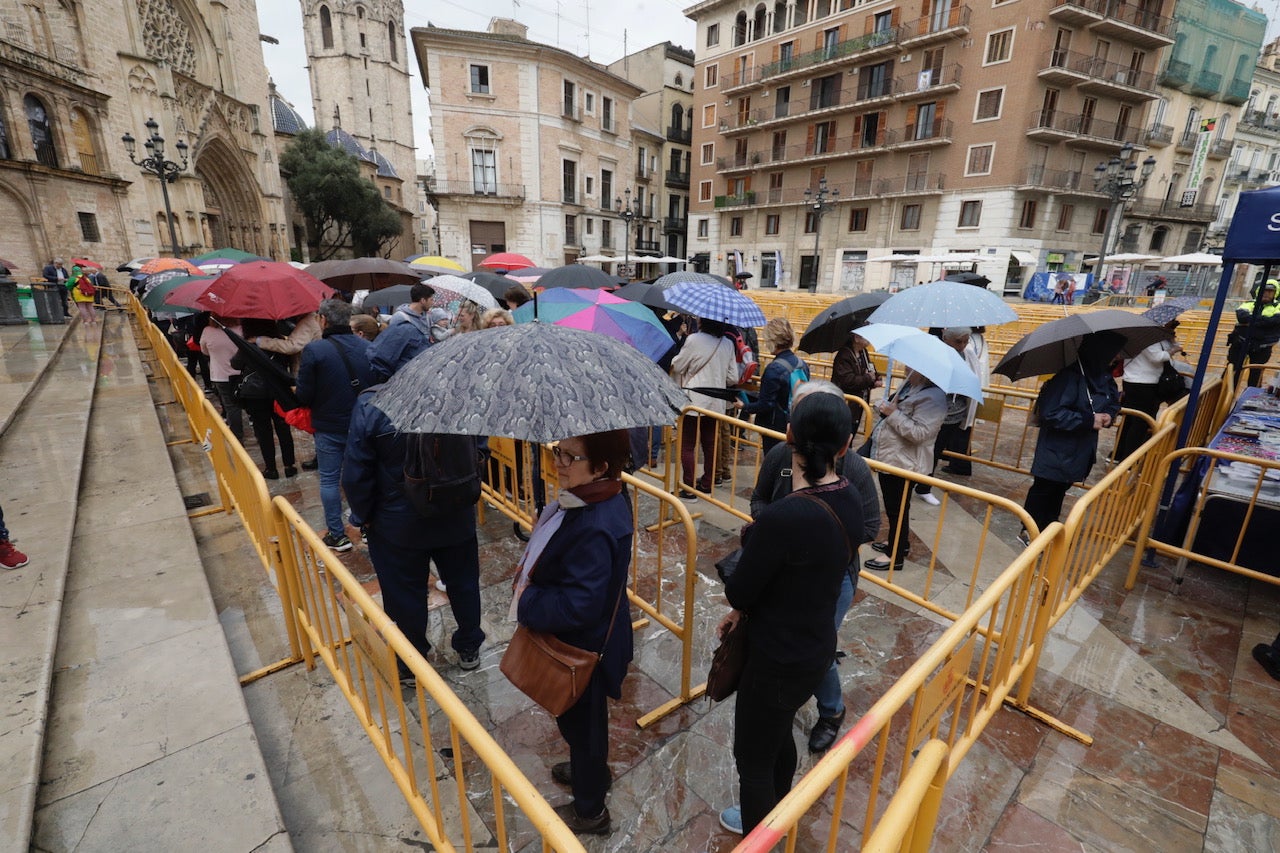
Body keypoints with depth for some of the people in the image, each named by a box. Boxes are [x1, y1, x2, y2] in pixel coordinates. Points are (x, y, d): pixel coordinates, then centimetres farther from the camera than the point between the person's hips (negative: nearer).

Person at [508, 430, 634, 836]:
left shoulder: (595, 529, -38)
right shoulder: (601, 495, -9)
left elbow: (577, 606, -35)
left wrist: (527, 601, -22)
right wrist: (532, 571, 0)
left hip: (582, 648, -8)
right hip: (588, 637, 8)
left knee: (580, 720, 18)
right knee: (582, 718, 32)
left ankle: (589, 810, 46)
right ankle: (591, 770, 60)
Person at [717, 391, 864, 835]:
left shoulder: (785, 516, -35)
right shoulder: (849, 503, -8)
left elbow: (738, 590, -21)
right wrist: (742, 609, 2)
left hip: (778, 659, -8)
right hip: (817, 648, 8)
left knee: (753, 753, 21)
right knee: (779, 735, 32)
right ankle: (774, 816, 59)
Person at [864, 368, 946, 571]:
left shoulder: (933, 397, -21)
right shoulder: (908, 386, 8)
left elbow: (919, 433, -28)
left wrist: (893, 413, -25)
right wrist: (884, 408, 5)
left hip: (902, 463, -10)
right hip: (888, 458, 10)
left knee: (897, 509, 4)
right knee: (892, 507, 24)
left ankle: (895, 556, 19)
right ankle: (898, 542, 42)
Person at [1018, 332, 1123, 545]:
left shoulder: (1104, 376, 2)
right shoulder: (1070, 376, -25)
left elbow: (1114, 401, 18)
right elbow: (1051, 413, -30)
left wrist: (1108, 415, -4)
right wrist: (1089, 420, -24)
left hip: (1080, 449, 8)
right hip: (1057, 450, -8)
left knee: (1060, 489, 20)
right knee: (1044, 489, 6)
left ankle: (1047, 527, 36)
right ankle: (1028, 531, 20)